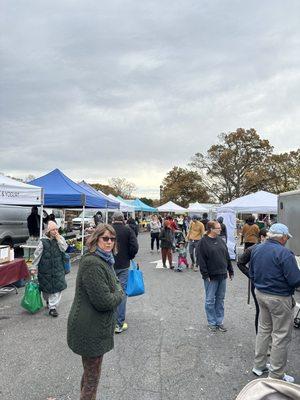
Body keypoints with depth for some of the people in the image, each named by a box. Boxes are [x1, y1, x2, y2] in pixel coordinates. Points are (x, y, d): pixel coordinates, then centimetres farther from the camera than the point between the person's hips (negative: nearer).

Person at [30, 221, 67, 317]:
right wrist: (33, 267, -5)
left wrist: (58, 239, -16)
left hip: (58, 269, 2)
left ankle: (52, 307, 7)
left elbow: (64, 249, -13)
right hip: (45, 270, -1)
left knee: (57, 287, -3)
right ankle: (48, 300, 41)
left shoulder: (60, 239, 1)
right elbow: (37, 255, -5)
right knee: (46, 288, 13)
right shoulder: (43, 241, -8)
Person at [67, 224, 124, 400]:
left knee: (91, 371, 27)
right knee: (92, 376, 9)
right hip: (91, 330, -10)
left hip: (96, 326, 10)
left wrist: (117, 290, -1)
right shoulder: (92, 263, -27)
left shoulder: (105, 259, 5)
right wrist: (120, 293, -10)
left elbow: (114, 283, 19)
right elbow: (104, 301, -27)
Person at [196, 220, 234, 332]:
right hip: (211, 277, -6)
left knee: (220, 299, 14)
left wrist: (230, 271, 14)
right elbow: (201, 260, -14)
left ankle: (219, 322, 26)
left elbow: (227, 257, 15)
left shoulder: (221, 241, 9)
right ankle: (212, 323, 19)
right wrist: (205, 275, -16)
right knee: (210, 300, 5)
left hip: (222, 276, 6)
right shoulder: (203, 242, -11)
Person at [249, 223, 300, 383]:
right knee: (281, 336, 9)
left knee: (264, 329, 22)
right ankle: (276, 376, 22)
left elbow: (251, 274, 9)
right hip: (280, 298, -7)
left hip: (260, 294, 7)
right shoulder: (284, 253, -22)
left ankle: (259, 366, 35)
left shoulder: (256, 249, 2)